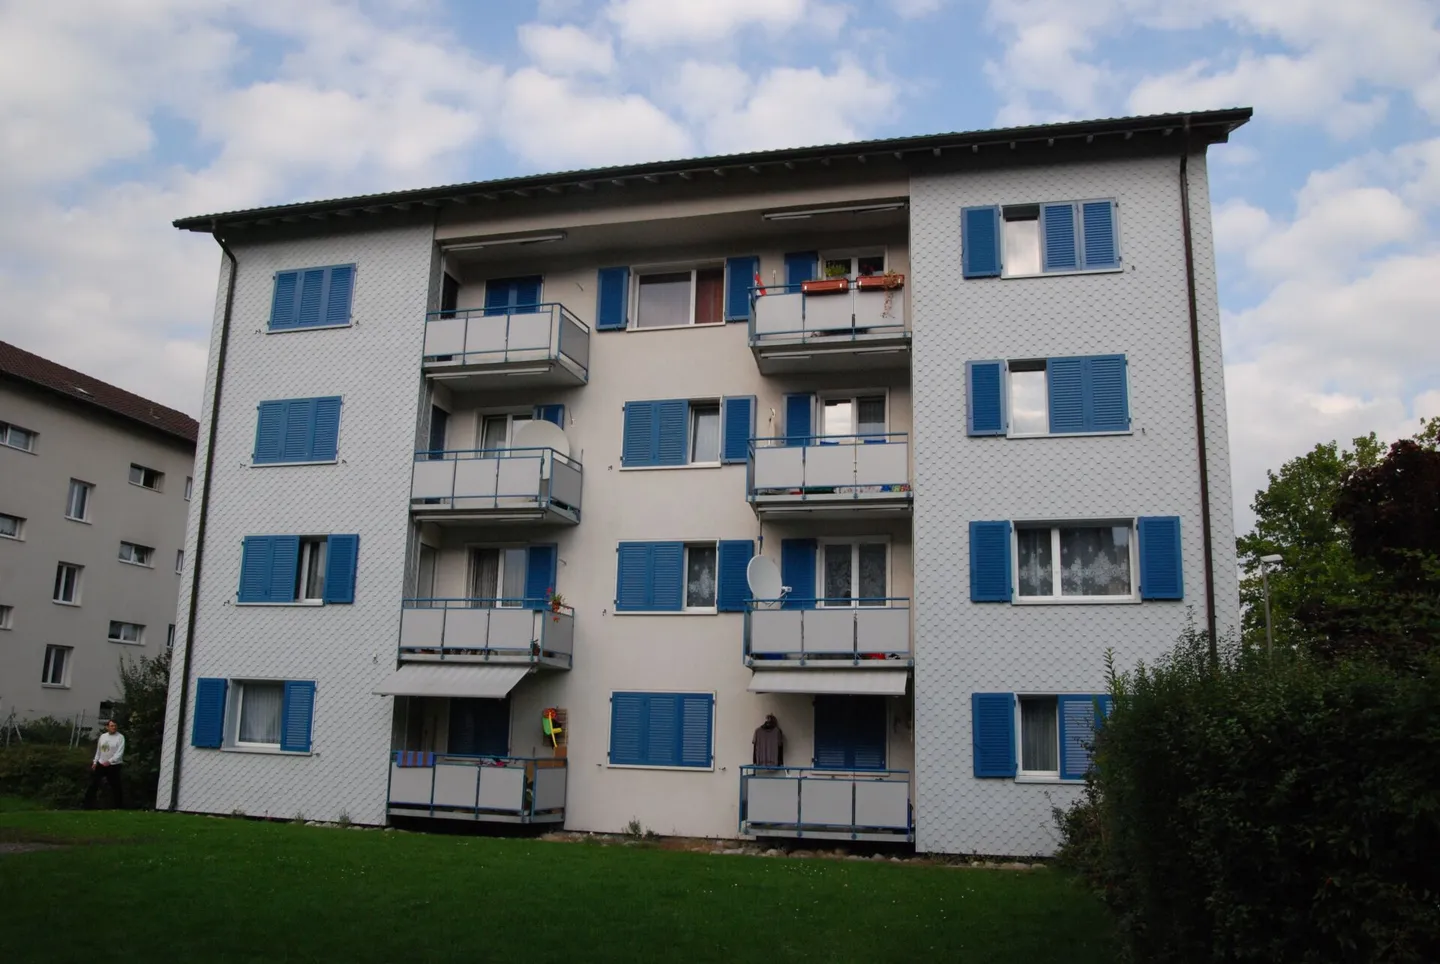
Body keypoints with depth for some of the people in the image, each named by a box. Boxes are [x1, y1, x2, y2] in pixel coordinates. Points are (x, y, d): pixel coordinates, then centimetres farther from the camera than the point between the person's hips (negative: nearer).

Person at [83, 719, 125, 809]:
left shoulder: (120, 737, -9)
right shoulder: (103, 736, 8)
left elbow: (119, 753, -16)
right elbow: (98, 750, 17)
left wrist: (110, 761, -26)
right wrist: (95, 762, 13)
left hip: (114, 766, -5)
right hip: (101, 764, 5)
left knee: (116, 786, -1)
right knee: (93, 784, 6)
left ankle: (119, 806, 8)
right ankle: (88, 805, 16)